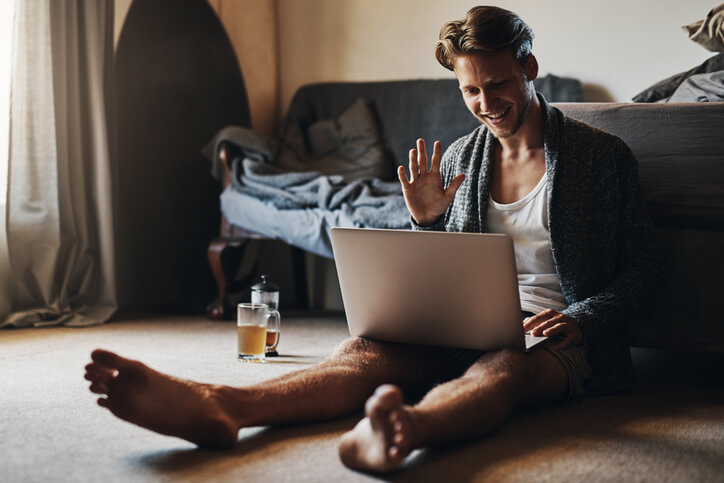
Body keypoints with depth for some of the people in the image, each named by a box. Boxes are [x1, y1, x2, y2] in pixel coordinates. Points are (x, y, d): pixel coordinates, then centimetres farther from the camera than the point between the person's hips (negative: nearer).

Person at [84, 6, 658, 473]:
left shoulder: (602, 154, 4)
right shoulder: (458, 158, 15)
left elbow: (641, 266, 4)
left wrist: (580, 319, -15)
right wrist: (426, 223, -2)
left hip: (560, 335, -3)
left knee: (500, 367, -42)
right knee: (368, 346, -29)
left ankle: (405, 427, -76)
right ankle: (219, 406, -55)